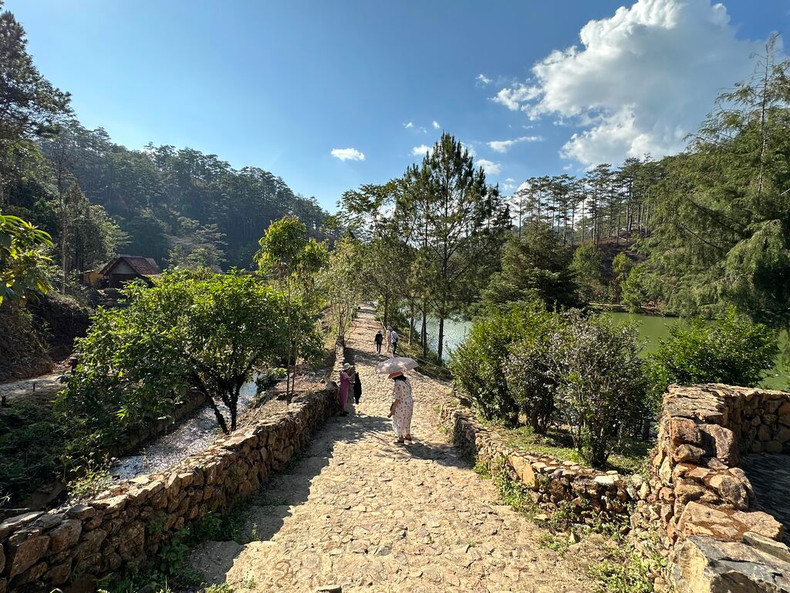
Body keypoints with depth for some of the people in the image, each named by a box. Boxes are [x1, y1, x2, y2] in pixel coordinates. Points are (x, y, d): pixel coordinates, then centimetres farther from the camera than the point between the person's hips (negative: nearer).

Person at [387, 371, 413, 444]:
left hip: (401, 405, -8)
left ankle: (401, 439, 22)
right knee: (406, 420, 23)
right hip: (409, 403, 8)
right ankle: (408, 437, 34)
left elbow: (397, 398, -24)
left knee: (399, 421, 10)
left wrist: (393, 409, -16)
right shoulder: (406, 380, 1)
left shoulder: (398, 383, -24)